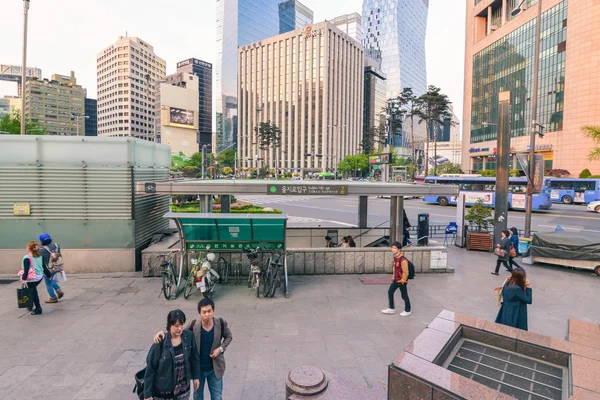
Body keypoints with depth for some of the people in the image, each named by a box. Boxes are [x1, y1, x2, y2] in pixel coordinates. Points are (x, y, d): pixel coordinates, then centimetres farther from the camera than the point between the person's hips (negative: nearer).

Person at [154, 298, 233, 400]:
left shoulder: (221, 324, -20)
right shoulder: (193, 325, -21)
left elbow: (229, 336, -2)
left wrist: (221, 348, -17)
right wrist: (162, 333, -30)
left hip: (215, 368, 0)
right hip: (198, 368, 0)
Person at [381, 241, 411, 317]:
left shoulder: (403, 260, -27)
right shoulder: (395, 258, 1)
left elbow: (405, 272, -22)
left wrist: (403, 281, -14)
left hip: (402, 281, -9)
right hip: (396, 280, 9)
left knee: (404, 296, 8)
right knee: (390, 292, 14)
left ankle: (407, 311, 28)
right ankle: (391, 309, 27)